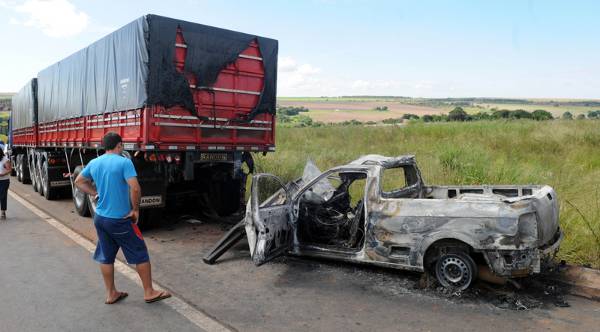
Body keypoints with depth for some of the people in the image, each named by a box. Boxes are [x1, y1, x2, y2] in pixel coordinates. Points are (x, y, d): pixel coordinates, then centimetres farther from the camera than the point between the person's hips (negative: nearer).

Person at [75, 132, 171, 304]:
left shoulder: (94, 163, 5)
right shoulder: (124, 162, -16)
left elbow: (79, 181, 20)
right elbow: (135, 188, -25)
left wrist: (95, 193, 14)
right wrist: (135, 209, -12)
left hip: (100, 218, 7)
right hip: (120, 219, -7)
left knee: (106, 257, 16)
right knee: (140, 255, 7)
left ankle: (111, 294, 28)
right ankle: (149, 292, 16)